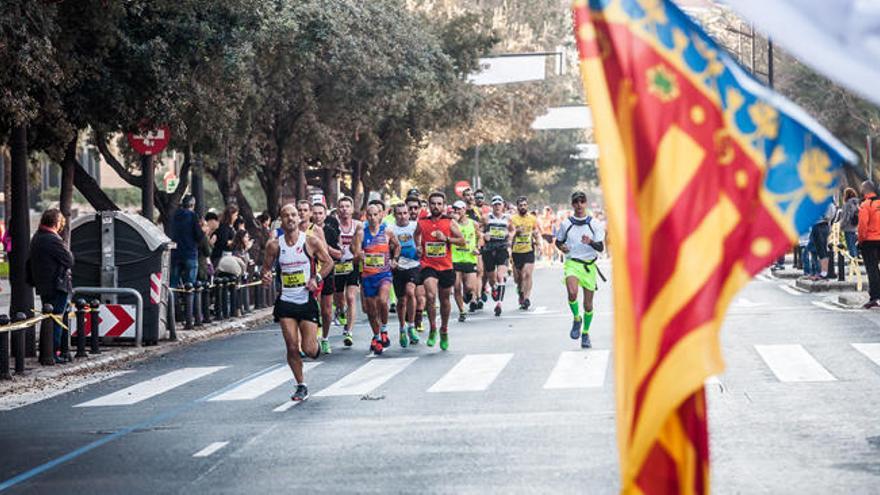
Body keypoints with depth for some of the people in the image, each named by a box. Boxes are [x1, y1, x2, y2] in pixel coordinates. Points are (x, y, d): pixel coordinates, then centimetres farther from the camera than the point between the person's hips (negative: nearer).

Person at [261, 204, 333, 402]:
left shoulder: (311, 242, -5)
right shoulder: (274, 246, 0)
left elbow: (328, 262, 4)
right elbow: (267, 267, 12)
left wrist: (317, 278, -11)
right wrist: (266, 277, -11)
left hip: (307, 300, -1)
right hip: (286, 302, 2)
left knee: (308, 349, -5)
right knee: (292, 347, -4)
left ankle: (316, 346, 32)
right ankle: (301, 386, 12)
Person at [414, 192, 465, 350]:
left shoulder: (449, 222, 0)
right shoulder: (422, 223, 3)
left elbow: (462, 241, -1)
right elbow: (417, 235, 23)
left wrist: (446, 238, -15)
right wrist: (418, 247, 5)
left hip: (446, 267, 1)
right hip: (428, 266, -1)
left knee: (445, 299, 13)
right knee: (430, 296, -23)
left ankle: (444, 331, 32)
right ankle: (432, 329, -10)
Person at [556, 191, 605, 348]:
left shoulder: (594, 224, 1)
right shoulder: (566, 224, 4)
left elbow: (601, 247, -5)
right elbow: (558, 241, 19)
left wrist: (591, 242, -25)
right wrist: (561, 247, -5)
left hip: (589, 265, 1)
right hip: (572, 263, -1)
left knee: (588, 304, 5)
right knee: (572, 293, -28)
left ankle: (585, 333, 25)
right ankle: (576, 319, 0)